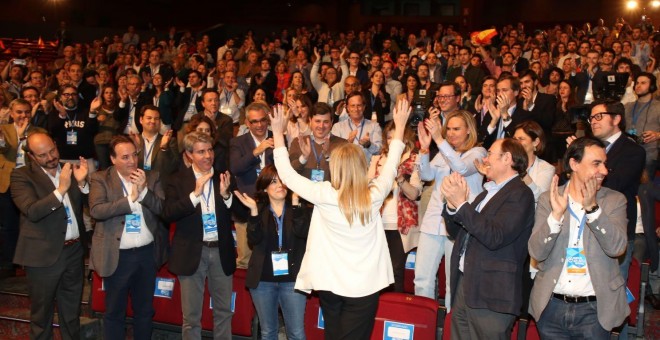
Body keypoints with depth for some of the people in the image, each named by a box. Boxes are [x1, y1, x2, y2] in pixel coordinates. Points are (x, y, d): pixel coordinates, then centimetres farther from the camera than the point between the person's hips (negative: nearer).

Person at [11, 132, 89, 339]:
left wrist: (82, 183, -13)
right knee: (42, 311, 12)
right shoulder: (21, 176, -10)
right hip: (44, 254, -4)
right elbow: (32, 212, -23)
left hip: (74, 250, 5)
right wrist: (61, 189, -31)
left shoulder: (69, 169, 5)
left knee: (72, 309, 20)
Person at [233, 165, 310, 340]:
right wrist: (254, 211, -24)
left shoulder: (298, 209, 0)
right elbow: (254, 240, -13)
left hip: (292, 279, -1)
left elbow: (303, 232, -18)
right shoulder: (258, 210, 2)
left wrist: (295, 203, -24)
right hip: (263, 281, 1)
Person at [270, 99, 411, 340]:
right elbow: (391, 165, 8)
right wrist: (400, 125, 20)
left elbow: (287, 174, -4)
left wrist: (278, 132, 3)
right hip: (365, 286, 0)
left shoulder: (325, 196, -15)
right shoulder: (374, 195, -9)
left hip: (330, 284, 0)